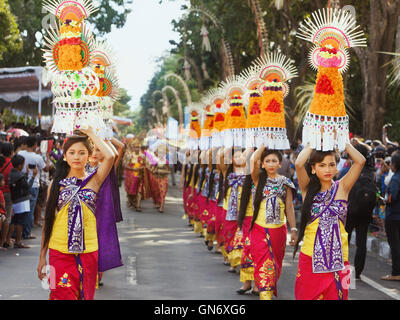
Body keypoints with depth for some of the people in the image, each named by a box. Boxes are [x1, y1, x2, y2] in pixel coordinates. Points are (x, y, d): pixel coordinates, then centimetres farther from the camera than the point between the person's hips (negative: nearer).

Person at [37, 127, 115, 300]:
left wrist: (91, 133, -4)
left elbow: (110, 156, -17)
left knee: (84, 295, 7)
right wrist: (42, 256, 7)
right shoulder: (56, 183, 5)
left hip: (87, 251, 0)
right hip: (59, 252, 0)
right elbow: (47, 221, 9)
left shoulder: (93, 180, 2)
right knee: (62, 295, -6)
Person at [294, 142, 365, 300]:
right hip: (311, 257, -1)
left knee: (335, 295, 4)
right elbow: (299, 164, -14)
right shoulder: (308, 189, 3)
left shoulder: (342, 187, 5)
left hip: (338, 257, 1)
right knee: (308, 295, 1)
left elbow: (360, 161, -6)